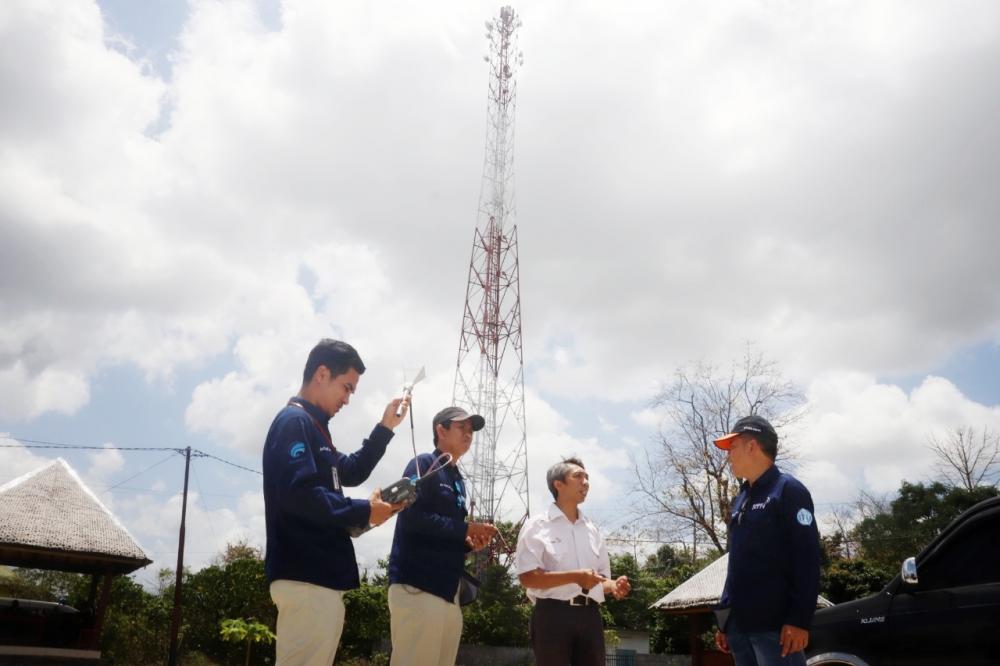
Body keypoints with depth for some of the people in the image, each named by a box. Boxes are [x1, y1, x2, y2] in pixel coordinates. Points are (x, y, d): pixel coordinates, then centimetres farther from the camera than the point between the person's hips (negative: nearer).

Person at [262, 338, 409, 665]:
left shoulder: (313, 427, 21)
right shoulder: (294, 422, -11)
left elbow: (352, 472, 31)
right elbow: (298, 495, -24)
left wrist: (385, 428, 23)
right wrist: (363, 512, -14)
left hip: (320, 576, 11)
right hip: (305, 577, -11)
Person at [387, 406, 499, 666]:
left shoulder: (459, 480, 21)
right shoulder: (424, 465, -3)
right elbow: (413, 517, -17)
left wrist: (469, 541, 2)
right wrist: (466, 529, -12)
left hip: (448, 588, 8)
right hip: (417, 585, -8)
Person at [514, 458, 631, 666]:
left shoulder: (592, 530, 19)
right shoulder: (537, 526, 0)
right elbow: (527, 577, -10)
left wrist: (614, 587, -3)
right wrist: (574, 577, -19)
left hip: (589, 616, 6)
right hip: (553, 614, -6)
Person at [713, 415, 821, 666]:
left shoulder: (788, 490, -4)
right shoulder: (740, 500, 19)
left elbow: (807, 559, -11)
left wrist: (799, 620, -18)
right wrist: (725, 621, 19)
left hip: (775, 624, -8)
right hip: (739, 625, 8)